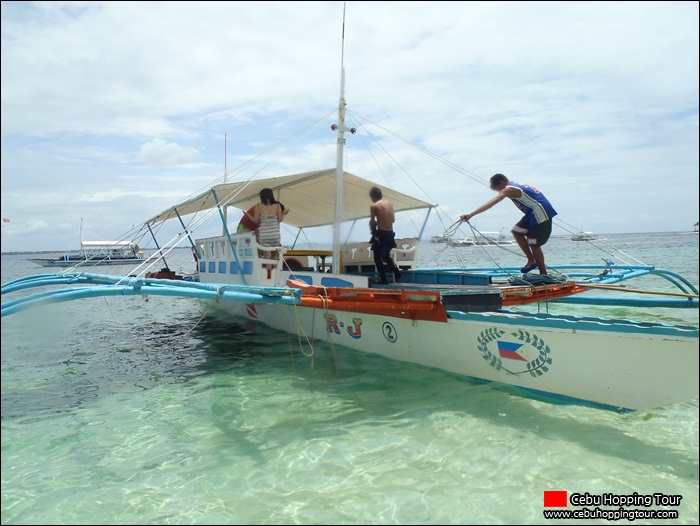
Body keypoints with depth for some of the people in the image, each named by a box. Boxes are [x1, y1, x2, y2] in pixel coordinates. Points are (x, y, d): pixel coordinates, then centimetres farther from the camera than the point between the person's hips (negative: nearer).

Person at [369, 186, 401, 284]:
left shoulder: (374, 206, -9)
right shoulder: (390, 203, 9)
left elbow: (372, 222, -4)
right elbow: (392, 220, 14)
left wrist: (372, 229, 15)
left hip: (381, 234, -6)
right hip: (390, 234, 6)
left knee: (377, 257, 9)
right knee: (386, 255, 26)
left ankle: (383, 278, 6)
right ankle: (396, 271, 12)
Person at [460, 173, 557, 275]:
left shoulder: (509, 189, -14)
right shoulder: (517, 186, 14)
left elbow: (491, 203, -25)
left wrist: (470, 215, -32)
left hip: (541, 214, -10)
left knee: (534, 245, -2)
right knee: (516, 231, 14)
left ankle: (544, 275, 10)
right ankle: (531, 261, 18)